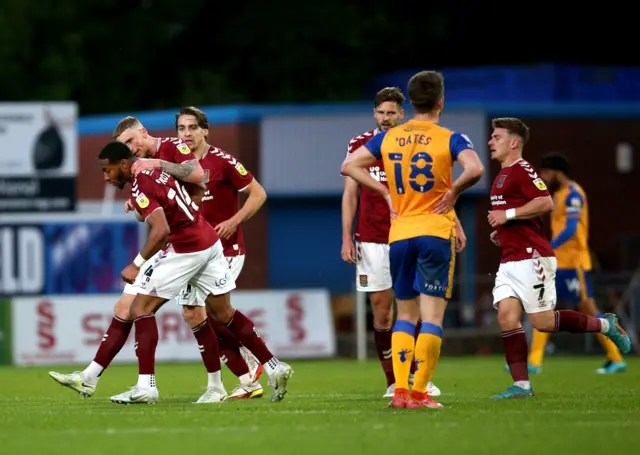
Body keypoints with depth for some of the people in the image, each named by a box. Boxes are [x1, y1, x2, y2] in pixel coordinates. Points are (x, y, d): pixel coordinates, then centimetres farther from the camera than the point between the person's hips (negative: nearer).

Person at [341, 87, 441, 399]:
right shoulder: (359, 145, 5)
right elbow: (350, 194, 7)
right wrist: (346, 238, 1)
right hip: (371, 240, 0)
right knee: (381, 310, 0)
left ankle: (416, 374, 7)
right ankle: (392, 382, 5)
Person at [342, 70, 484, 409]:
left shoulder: (388, 138, 7)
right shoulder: (450, 139, -6)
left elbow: (349, 166, 10)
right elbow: (475, 169, -24)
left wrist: (386, 193, 9)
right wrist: (453, 192, -6)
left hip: (399, 235, 4)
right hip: (436, 233, -4)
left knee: (405, 315, 13)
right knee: (432, 316, -1)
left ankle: (400, 390, 2)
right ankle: (419, 393, -7)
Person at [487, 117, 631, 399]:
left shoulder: (522, 170, -11)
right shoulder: (503, 175, 20)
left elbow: (545, 203, -24)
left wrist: (507, 214, -19)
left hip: (531, 257, -9)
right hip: (510, 261, 9)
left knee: (543, 322, -8)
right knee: (506, 315, -5)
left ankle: (606, 326, 11)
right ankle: (521, 385, -7)